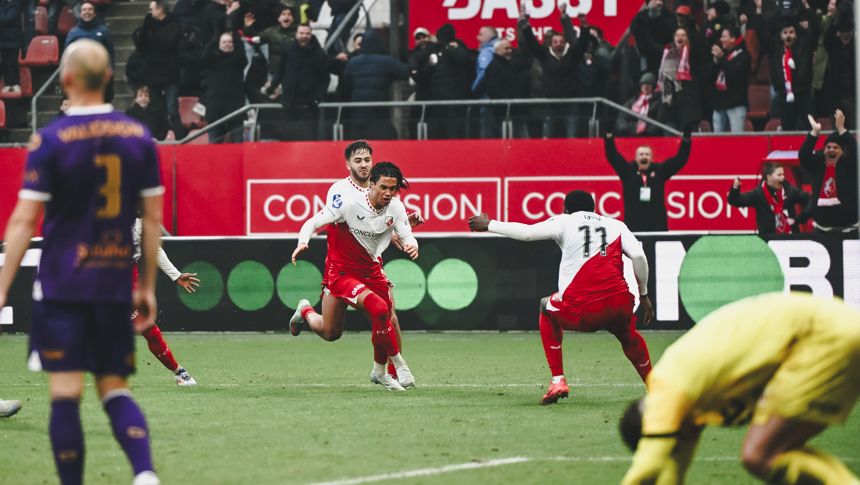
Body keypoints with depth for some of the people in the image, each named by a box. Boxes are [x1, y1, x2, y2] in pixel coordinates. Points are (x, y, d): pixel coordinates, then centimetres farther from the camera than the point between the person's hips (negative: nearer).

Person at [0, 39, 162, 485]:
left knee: (65, 395, 0)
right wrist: (148, 286, 15)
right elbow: (153, 219, 7)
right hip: (115, 285, 4)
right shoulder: (138, 137, 4)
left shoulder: (50, 140, -7)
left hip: (62, 285, -4)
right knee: (115, 391, 9)